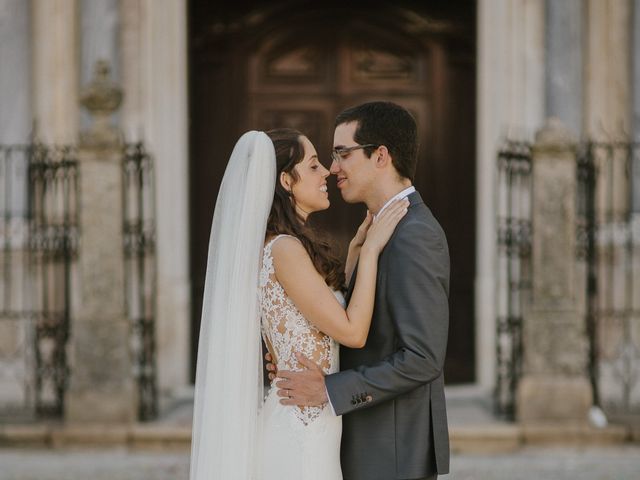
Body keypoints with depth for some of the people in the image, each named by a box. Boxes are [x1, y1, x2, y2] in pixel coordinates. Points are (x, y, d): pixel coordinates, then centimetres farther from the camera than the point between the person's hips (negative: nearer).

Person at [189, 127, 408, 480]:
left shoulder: (272, 246, 11)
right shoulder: (285, 249, -17)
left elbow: (335, 317, 18)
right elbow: (352, 332, -18)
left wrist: (355, 250, 15)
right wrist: (371, 250, -12)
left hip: (298, 425, 10)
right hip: (301, 431, -10)